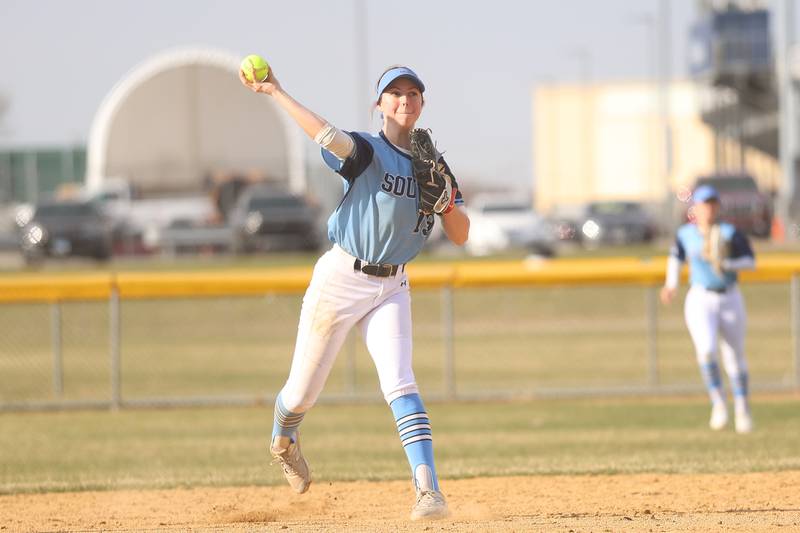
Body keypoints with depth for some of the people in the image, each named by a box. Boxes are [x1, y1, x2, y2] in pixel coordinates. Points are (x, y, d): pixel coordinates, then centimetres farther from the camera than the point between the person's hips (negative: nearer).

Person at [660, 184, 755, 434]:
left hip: (730, 300, 0)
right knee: (706, 348, -24)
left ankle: (742, 409, 27)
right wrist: (671, 286, 4)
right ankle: (718, 402, -7)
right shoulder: (685, 234, 1)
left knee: (735, 356, 9)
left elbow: (751, 262, -7)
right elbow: (676, 258, 18)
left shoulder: (730, 233, -5)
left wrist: (725, 264, -22)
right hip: (700, 299, 0)